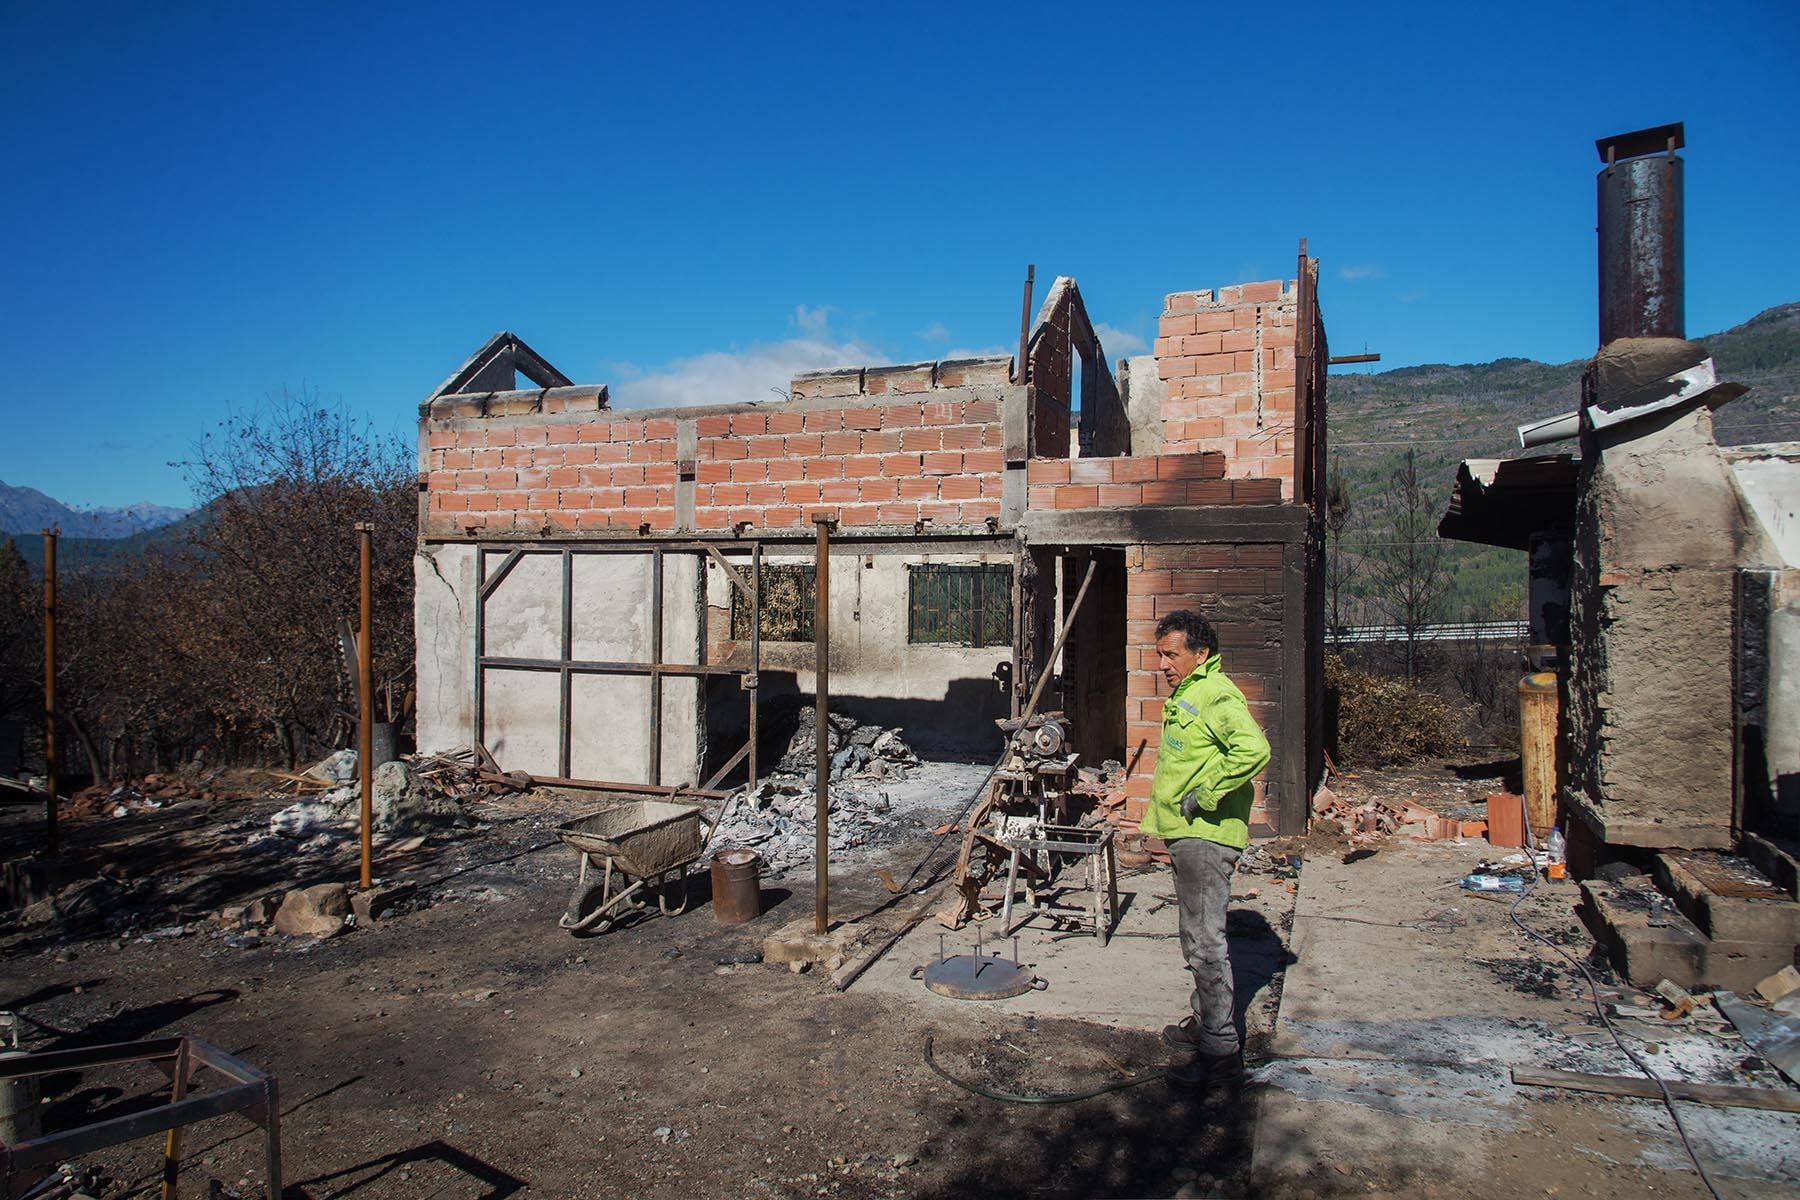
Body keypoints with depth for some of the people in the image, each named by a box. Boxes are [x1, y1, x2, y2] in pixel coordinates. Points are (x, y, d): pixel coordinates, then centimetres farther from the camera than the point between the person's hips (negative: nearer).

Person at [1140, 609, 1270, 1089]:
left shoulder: (1216, 694, -17)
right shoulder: (1186, 693, 16)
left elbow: (1253, 748, -33)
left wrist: (1207, 796, -26)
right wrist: (1162, 813, 24)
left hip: (1205, 836, -11)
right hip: (1187, 834, 11)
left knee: (1205, 940, -5)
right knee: (1198, 937, 20)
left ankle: (1220, 1049, 4)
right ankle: (1204, 1022, 34)